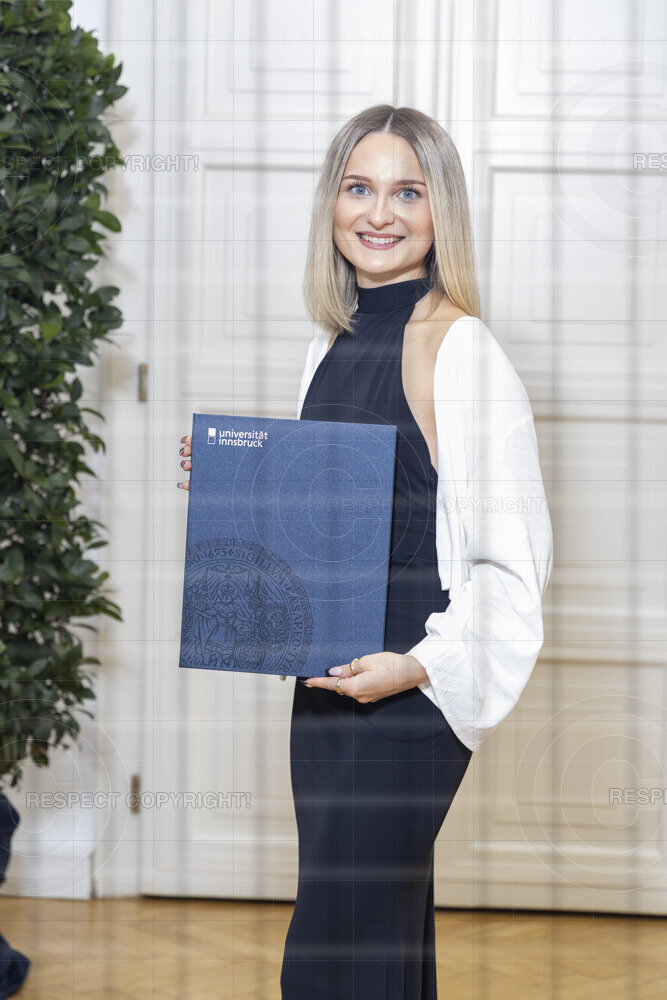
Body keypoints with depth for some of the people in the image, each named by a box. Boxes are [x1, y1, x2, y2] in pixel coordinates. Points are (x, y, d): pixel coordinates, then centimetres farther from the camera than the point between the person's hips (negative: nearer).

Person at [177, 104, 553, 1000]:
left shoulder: (459, 348, -13)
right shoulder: (331, 341, 11)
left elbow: (514, 556, -14)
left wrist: (419, 666, -21)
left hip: (411, 691, -8)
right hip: (327, 681, 8)